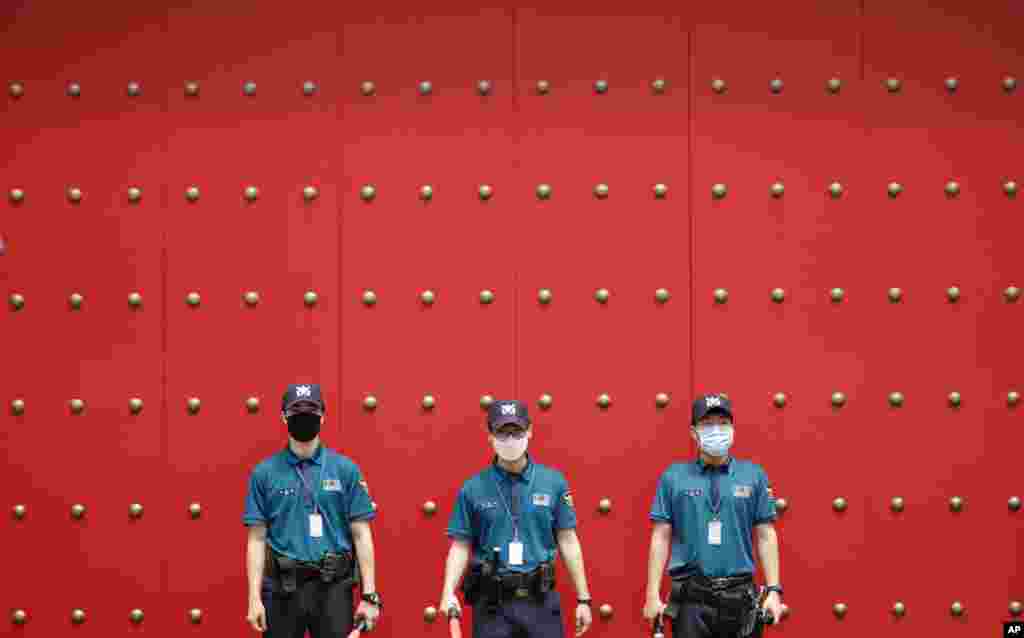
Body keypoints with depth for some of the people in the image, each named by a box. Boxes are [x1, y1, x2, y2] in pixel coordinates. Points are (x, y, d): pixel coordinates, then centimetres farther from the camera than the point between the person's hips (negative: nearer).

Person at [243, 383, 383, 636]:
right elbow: (257, 539, 3)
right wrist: (254, 599, -4)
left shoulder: (346, 469, 3)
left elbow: (361, 535, 2)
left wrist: (369, 595, -4)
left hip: (333, 588, 0)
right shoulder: (264, 473, 4)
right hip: (283, 588, 0)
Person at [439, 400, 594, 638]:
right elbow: (461, 547, 2)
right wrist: (448, 593, -13)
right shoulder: (473, 489, 1)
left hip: (541, 600, 1)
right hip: (492, 603, 0)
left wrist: (583, 599, 4)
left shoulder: (554, 482, 3)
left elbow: (568, 542, 5)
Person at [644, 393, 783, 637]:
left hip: (740, 596, 1)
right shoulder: (673, 477, 3)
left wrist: (773, 590, -1)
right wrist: (653, 595, -3)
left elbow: (766, 536, 6)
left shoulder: (753, 475, 5)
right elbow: (661, 538, 3)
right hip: (691, 597, -1)